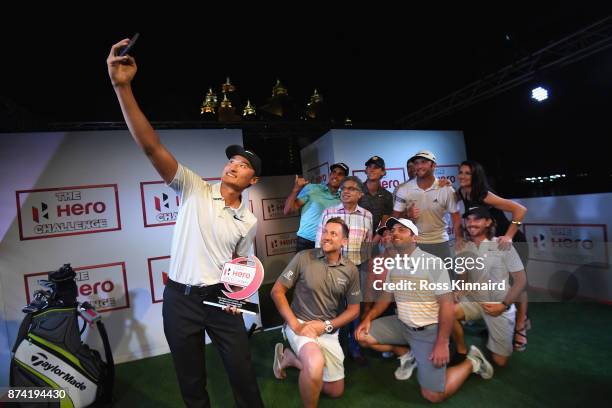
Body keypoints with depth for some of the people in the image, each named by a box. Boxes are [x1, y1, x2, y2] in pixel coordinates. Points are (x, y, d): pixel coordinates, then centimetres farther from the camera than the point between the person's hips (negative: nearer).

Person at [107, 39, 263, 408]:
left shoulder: (249, 221, 2)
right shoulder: (194, 189, -7)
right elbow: (152, 147, -19)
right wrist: (123, 86, -28)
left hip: (220, 297, 2)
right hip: (181, 298, -1)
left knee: (242, 371, 11)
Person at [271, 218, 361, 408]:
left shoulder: (351, 270, -5)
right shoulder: (303, 258, -14)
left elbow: (354, 310, 2)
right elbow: (277, 291, -9)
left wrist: (326, 326, -12)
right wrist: (294, 324, -17)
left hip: (328, 331, 4)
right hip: (301, 324, -4)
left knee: (335, 391, 14)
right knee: (316, 363, -35)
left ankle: (290, 357, 29)